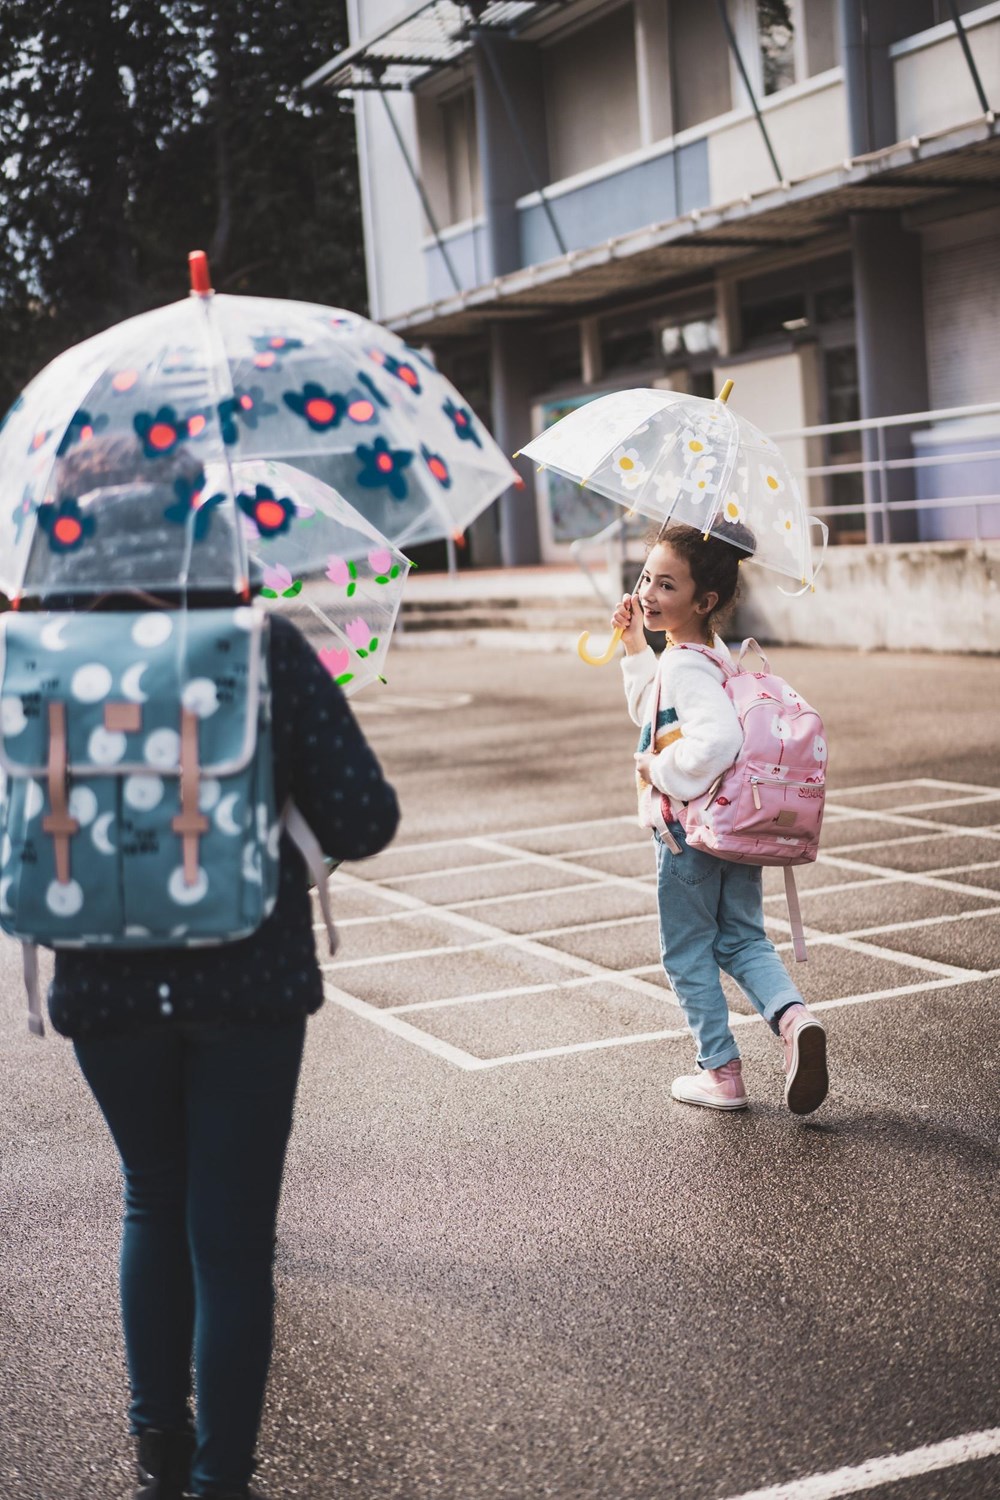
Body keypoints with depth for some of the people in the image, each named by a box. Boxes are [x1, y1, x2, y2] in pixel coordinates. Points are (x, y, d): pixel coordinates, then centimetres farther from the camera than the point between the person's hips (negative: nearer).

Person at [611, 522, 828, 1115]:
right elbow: (652, 712, 24)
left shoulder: (686, 667, -24)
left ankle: (721, 1073, 17)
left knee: (688, 954, 9)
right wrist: (636, 647, 17)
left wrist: (662, 770, -26)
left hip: (690, 832, -9)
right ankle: (794, 1016, -6)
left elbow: (719, 740, -41)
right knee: (744, 939, 17)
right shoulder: (712, 652, 7)